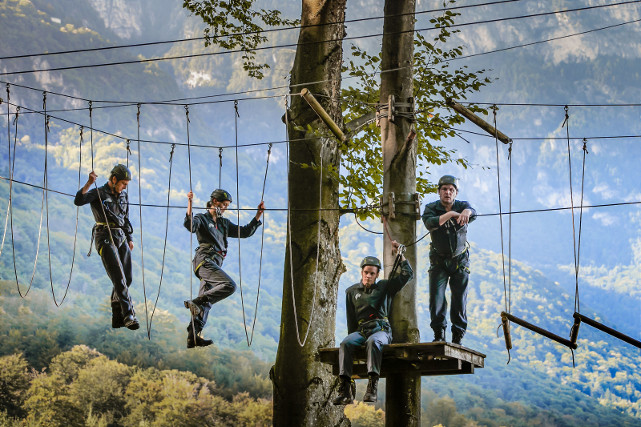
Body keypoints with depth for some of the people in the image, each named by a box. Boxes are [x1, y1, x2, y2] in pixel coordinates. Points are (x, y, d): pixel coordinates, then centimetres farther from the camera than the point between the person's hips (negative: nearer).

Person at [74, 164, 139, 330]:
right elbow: (78, 201, -19)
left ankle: (117, 317, 13)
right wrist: (89, 183, -31)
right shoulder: (99, 193, -3)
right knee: (119, 279, -16)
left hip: (121, 238, 7)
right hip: (105, 239, -7)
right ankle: (129, 316, -20)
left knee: (127, 279, 3)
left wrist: (129, 239, 20)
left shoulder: (123, 196, 17)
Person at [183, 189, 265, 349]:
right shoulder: (202, 219, 5)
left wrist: (258, 215, 21)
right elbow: (190, 225, -18)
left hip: (215, 263, 8)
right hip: (205, 259, -8)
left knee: (205, 303, 1)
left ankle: (193, 337, -2)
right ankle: (196, 302, -26)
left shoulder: (224, 223, 27)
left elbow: (245, 232, 28)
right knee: (229, 285, -27)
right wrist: (190, 205, -29)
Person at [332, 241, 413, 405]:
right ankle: (345, 390, -42)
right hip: (361, 330, 2)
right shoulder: (352, 291, 20)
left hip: (381, 330, -2)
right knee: (345, 344, -32)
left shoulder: (384, 287, 17)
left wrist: (400, 254, 9)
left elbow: (407, 274, 13)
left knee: (373, 342, -39)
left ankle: (372, 387, -51)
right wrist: (353, 336, 7)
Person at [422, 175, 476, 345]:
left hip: (460, 260, 0)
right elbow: (430, 223, -29)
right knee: (436, 297, -10)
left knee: (459, 298, -2)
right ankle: (439, 333, -5)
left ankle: (458, 335, 5)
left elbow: (472, 212, -30)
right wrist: (450, 214, -43)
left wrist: (466, 213, -54)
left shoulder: (461, 205, -6)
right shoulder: (431, 208, -8)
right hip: (439, 260, 0)